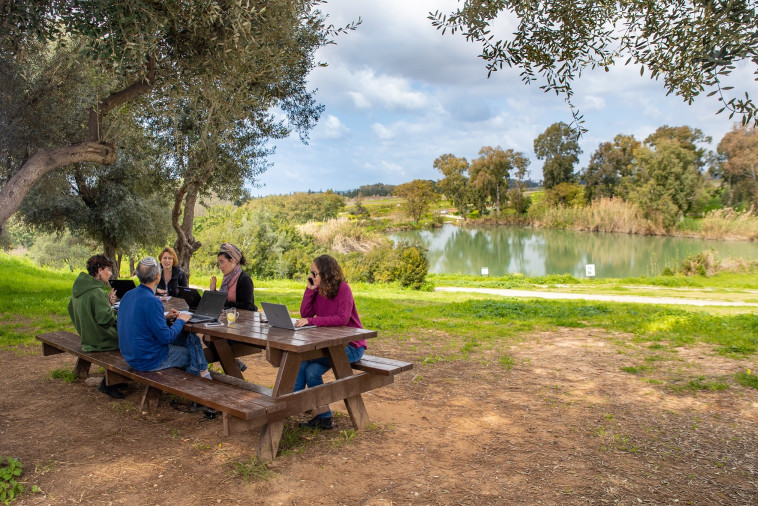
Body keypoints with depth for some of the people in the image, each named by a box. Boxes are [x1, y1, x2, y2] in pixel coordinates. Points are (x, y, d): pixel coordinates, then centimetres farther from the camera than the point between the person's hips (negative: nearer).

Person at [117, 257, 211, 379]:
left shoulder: (128, 295, 3)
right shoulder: (151, 301, -25)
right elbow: (166, 337, -23)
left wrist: (165, 317, 11)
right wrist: (180, 320, -7)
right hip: (149, 361, -9)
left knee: (190, 338, 14)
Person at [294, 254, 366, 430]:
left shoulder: (343, 289, -16)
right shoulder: (319, 290, 5)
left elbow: (342, 319, -28)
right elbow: (305, 314, -1)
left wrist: (312, 321, -32)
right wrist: (310, 289, -9)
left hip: (350, 346, -7)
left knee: (303, 359, -18)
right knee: (311, 371, -15)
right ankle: (324, 417, -1)